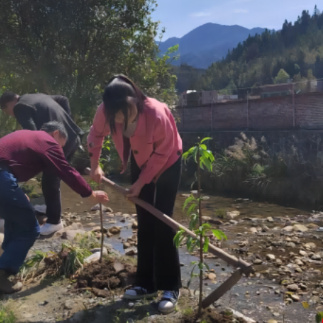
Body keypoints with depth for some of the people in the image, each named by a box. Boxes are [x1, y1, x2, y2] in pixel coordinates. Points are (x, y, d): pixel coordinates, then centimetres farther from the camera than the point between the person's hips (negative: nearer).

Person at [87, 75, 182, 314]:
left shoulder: (157, 114, -36)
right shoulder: (106, 111, -22)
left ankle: (171, 287, 3)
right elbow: (96, 134, 0)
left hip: (168, 163, -5)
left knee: (162, 223, -8)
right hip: (140, 163, 5)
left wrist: (141, 182, -18)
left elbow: (162, 153, -23)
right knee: (144, 223, 8)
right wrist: (94, 166, 1)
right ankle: (147, 284, 19)